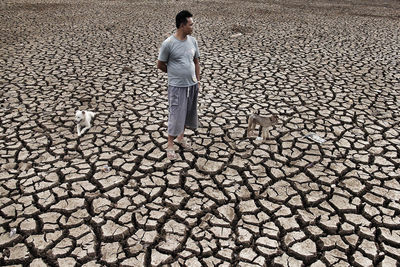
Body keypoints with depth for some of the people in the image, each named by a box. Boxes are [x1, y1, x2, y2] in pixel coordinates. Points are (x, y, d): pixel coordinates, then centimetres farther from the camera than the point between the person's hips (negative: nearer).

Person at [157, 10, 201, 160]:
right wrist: (175, 74, 6)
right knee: (175, 115, 1)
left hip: (192, 85, 6)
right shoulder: (168, 43, -15)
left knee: (188, 113, 17)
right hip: (177, 86, -6)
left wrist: (197, 80, 9)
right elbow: (160, 65, -5)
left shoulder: (193, 41, 2)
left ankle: (181, 136, 37)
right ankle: (170, 144, 16)